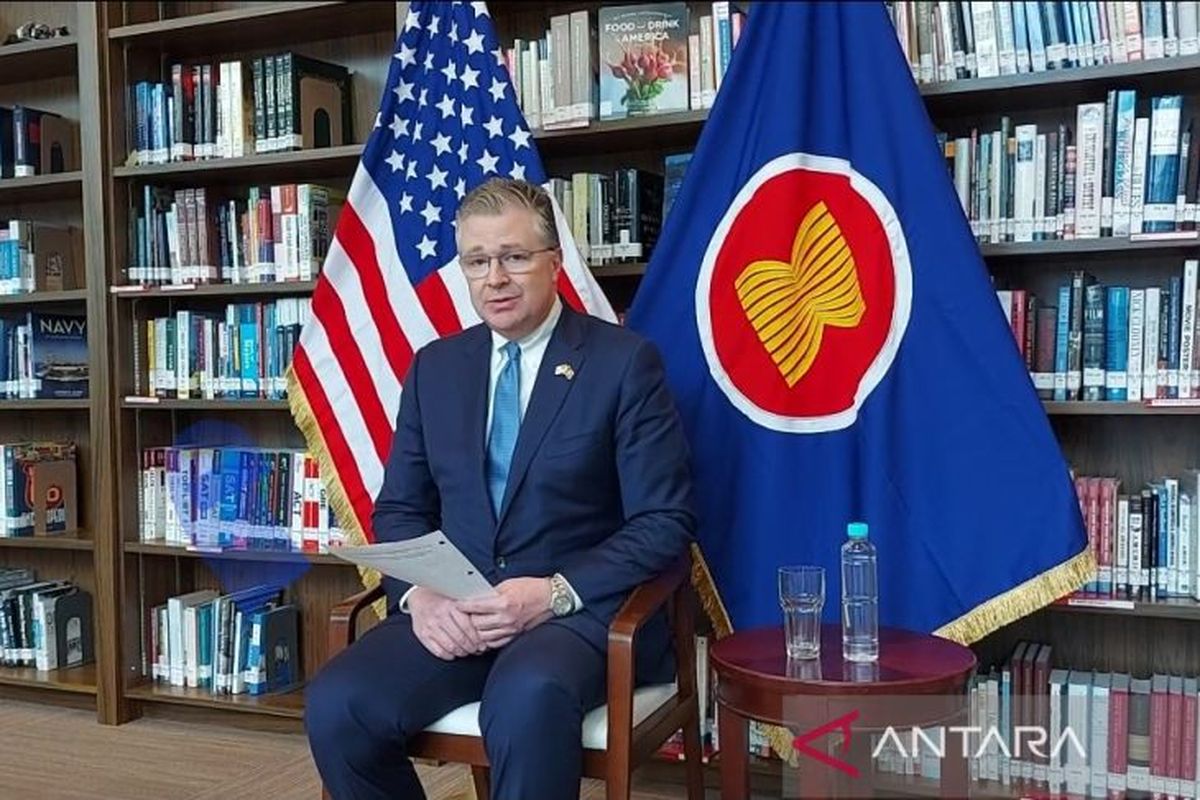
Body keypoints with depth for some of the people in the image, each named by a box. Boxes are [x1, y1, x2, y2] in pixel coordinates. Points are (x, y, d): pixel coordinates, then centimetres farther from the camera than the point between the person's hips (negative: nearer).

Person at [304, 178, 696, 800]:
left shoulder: (625, 362, -2)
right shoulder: (434, 367, 12)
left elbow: (666, 521, -6)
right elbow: (399, 508, 13)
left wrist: (555, 593, -20)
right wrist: (418, 593, -9)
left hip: (581, 608, -4)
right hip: (453, 611, 4)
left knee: (527, 698, -37)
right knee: (336, 704, -22)